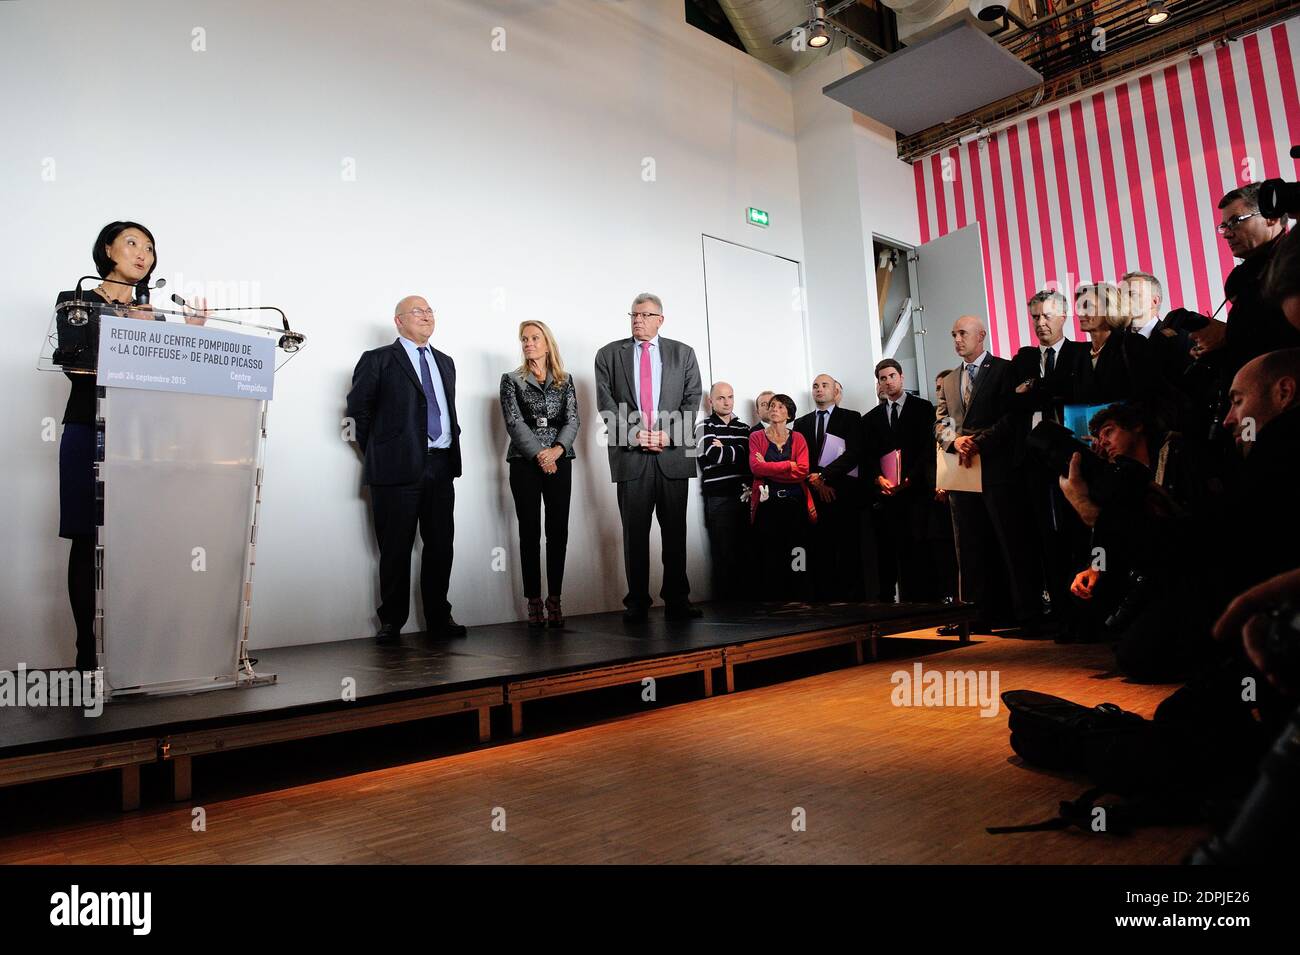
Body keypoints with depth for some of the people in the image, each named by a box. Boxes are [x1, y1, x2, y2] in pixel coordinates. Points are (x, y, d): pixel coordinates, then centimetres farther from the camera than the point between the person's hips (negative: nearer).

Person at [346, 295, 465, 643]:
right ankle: (391, 621, 12)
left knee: (441, 544, 6)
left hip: (441, 465, 5)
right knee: (396, 548, 1)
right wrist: (378, 451, 1)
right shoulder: (378, 360, 2)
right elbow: (358, 408, 1)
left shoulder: (446, 362, 20)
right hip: (398, 467, -5)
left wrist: (451, 445, 14)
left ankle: (439, 616, 17)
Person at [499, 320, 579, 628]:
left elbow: (573, 420, 4)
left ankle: (554, 598, 5)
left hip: (559, 461, 2)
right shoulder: (512, 380, 7)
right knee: (530, 531, -1)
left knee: (558, 530, -1)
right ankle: (534, 601, 3)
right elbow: (514, 422, -3)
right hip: (525, 463, -2)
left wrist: (557, 450, -13)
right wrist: (539, 455, -14)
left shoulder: (565, 380, 13)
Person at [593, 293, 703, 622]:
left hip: (673, 453, 1)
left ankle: (677, 601, 11)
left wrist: (668, 434, -10)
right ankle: (637, 602, 9)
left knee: (675, 531, 4)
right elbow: (606, 403, 2)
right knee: (635, 532, 2)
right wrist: (633, 434, -11)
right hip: (630, 455, 0)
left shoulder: (683, 354, 12)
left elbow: (692, 400, 4)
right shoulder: (609, 354, 10)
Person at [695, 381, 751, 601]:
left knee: (745, 552, 3)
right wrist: (737, 452, 0)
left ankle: (744, 598, 12)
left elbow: (752, 458, 5)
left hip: (744, 497, 4)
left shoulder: (744, 428, 17)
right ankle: (724, 603, 5)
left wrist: (724, 450, -4)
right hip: (718, 500, -4)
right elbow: (712, 455, -13)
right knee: (724, 555, -3)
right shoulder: (704, 427, 3)